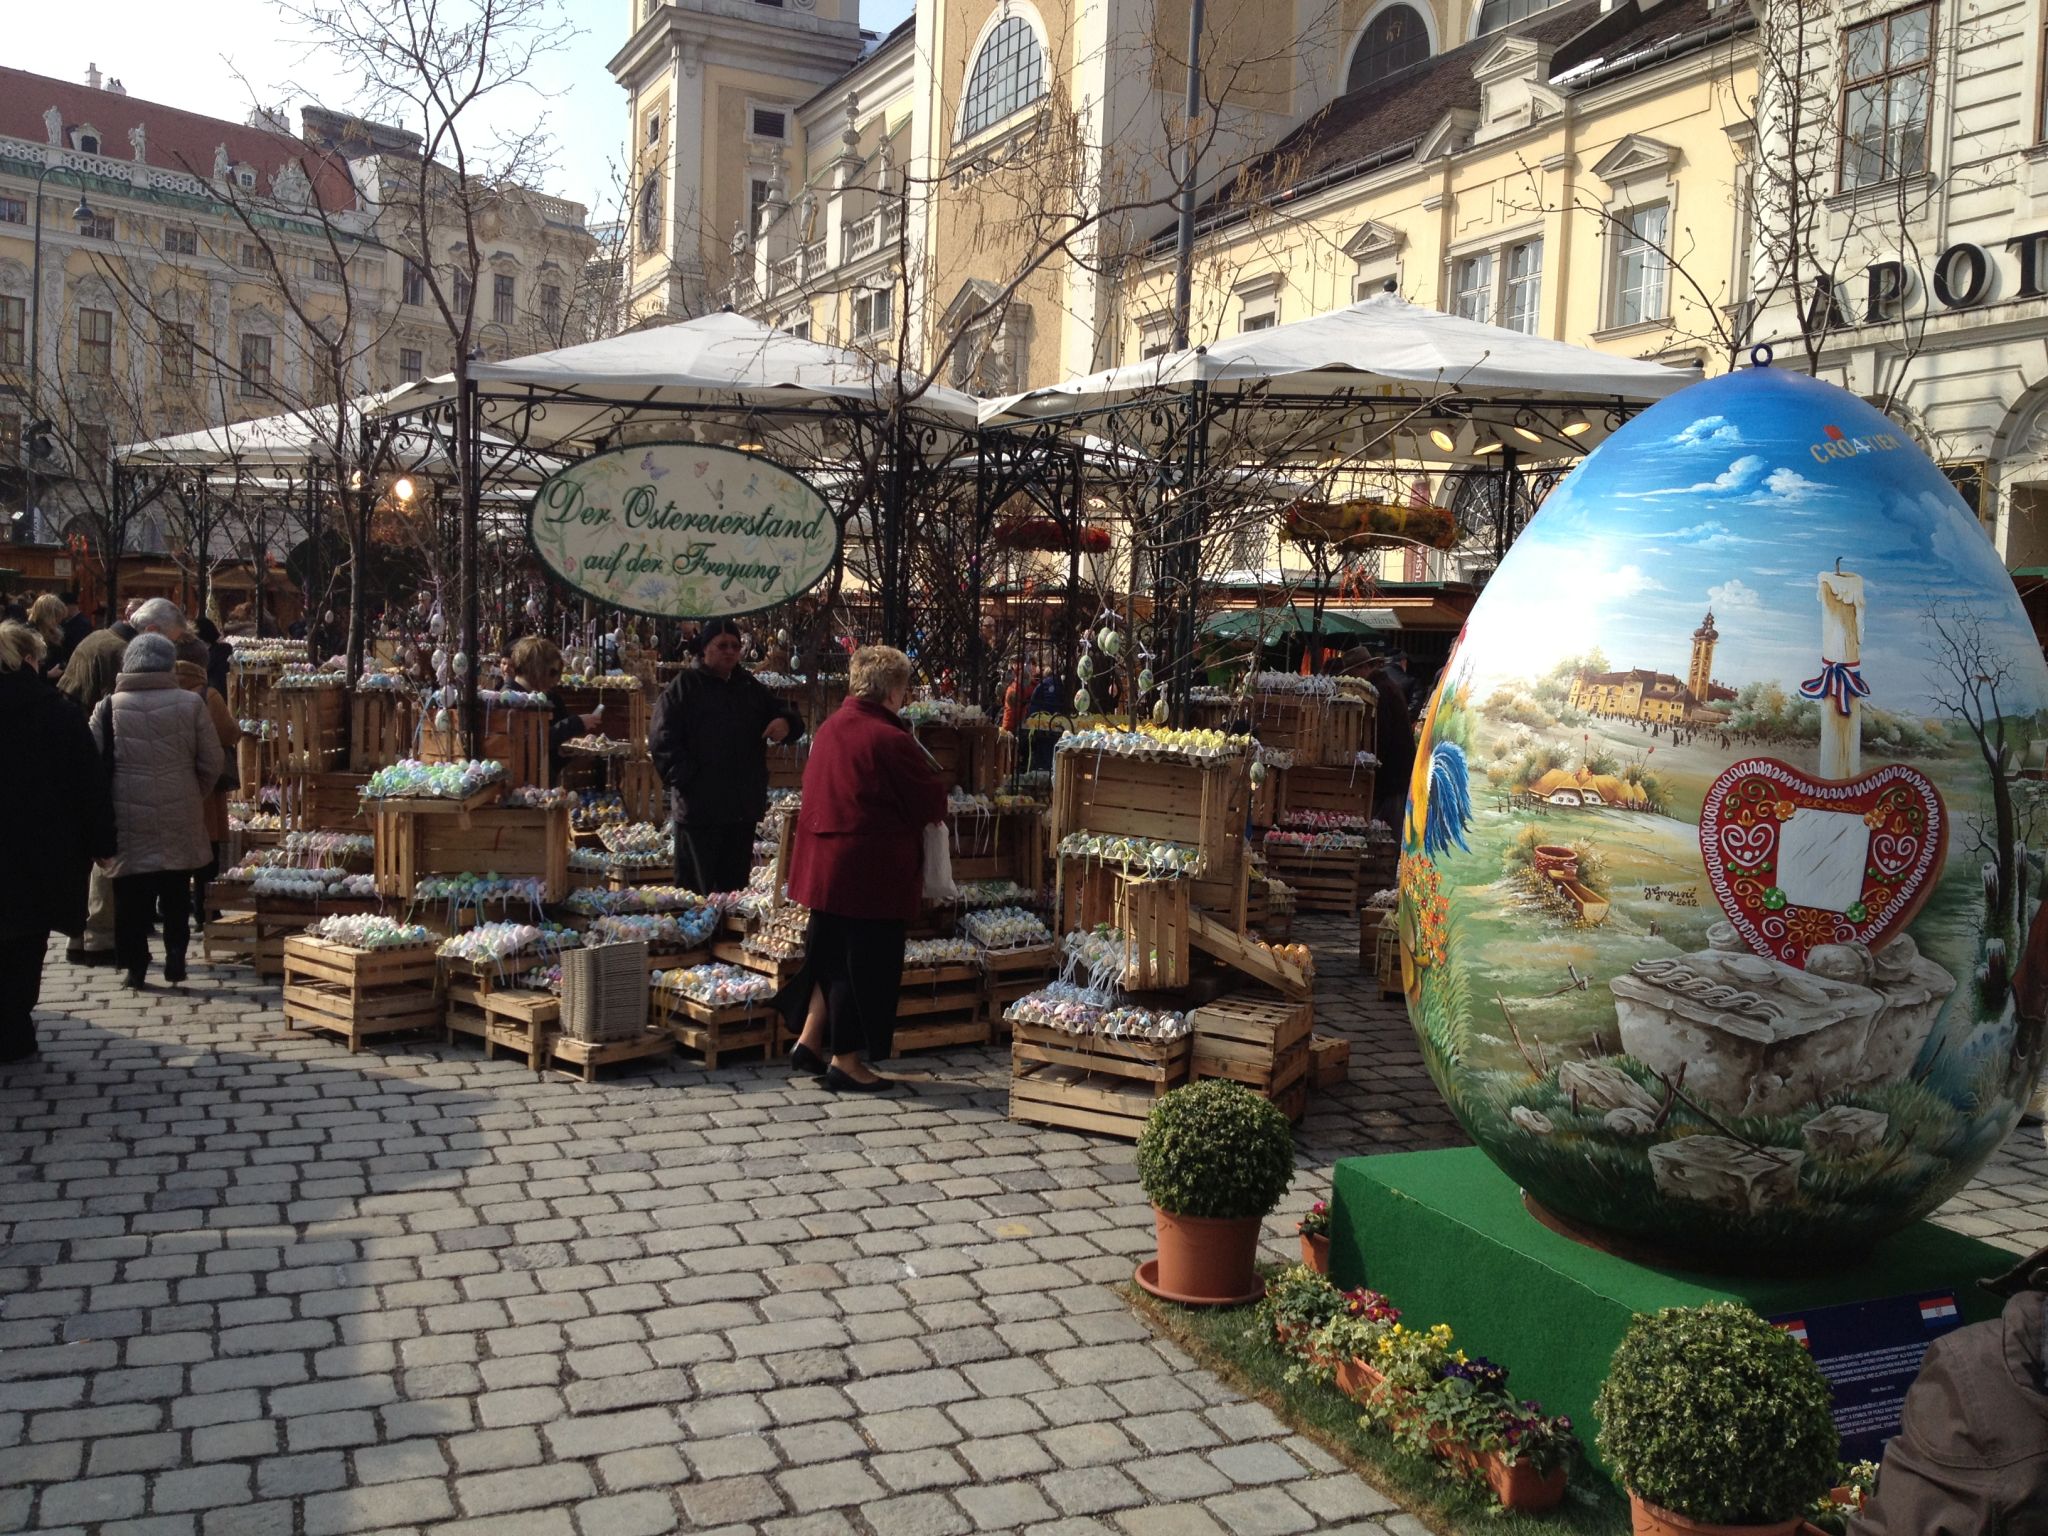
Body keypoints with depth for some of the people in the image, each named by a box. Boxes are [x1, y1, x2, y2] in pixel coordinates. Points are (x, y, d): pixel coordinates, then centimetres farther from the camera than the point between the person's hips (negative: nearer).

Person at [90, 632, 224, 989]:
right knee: (176, 893, 13)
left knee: (132, 896, 8)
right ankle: (175, 955, 11)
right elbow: (211, 763, -1)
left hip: (128, 818, 0)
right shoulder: (191, 704, -4)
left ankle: (135, 963, 10)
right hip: (180, 822, 0)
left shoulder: (108, 708, -3)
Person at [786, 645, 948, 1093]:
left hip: (824, 866, 8)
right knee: (867, 962, 3)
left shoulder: (829, 728, 7)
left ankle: (810, 1041, 23)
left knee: (831, 953, 21)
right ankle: (846, 1061, 11)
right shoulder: (890, 740, -19)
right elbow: (933, 803, -12)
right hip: (872, 870, -8)